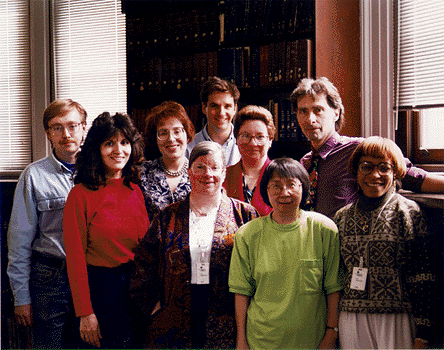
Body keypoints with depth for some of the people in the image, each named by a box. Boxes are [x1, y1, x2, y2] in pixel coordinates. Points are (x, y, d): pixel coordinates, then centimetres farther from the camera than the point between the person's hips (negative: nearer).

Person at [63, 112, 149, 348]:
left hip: (138, 287, 5)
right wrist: (85, 312, -13)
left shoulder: (136, 191, 6)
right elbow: (75, 257, -10)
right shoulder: (81, 194, -9)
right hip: (100, 289, -5)